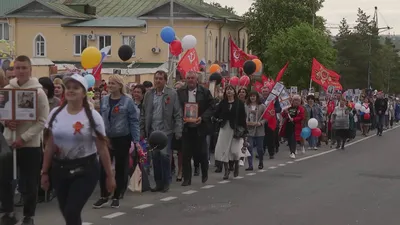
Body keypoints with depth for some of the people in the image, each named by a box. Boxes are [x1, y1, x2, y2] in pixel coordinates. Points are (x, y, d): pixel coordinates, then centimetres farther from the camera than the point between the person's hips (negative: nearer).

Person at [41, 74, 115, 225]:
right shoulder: (55, 114, 2)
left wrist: (109, 175, -4)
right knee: (66, 212, 11)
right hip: (59, 169, 4)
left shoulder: (92, 116, -8)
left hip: (85, 170, -4)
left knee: (71, 212, -13)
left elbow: (102, 148, -6)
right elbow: (49, 146, 8)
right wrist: (44, 172, 8)